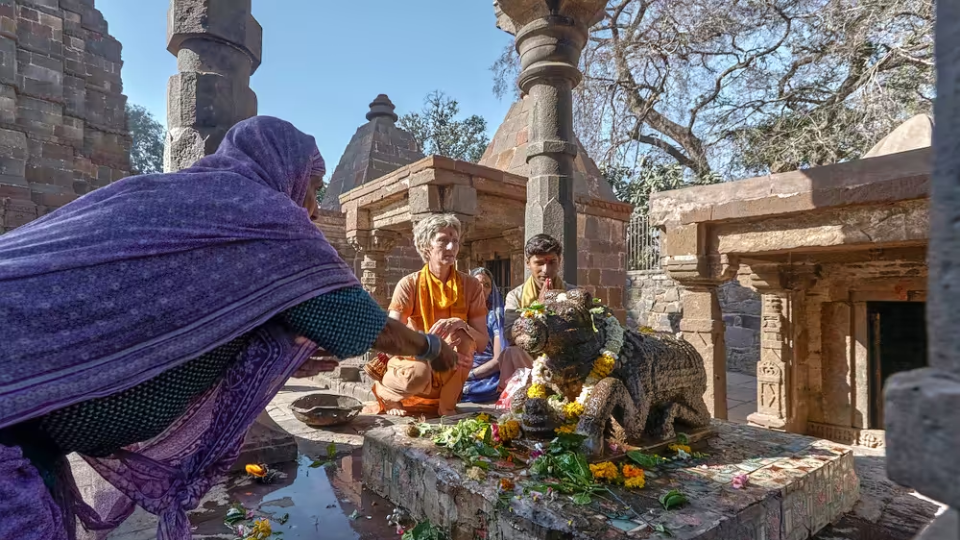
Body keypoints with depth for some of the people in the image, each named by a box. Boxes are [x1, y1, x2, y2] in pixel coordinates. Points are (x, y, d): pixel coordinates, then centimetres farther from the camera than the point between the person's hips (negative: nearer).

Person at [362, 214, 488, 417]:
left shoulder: (471, 285, -7)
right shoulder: (409, 284, -12)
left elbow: (482, 343, -9)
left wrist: (461, 324, -31)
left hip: (450, 375, 2)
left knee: (462, 335, -29)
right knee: (418, 374, -37)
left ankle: (447, 406, -10)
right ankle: (385, 390, 0)